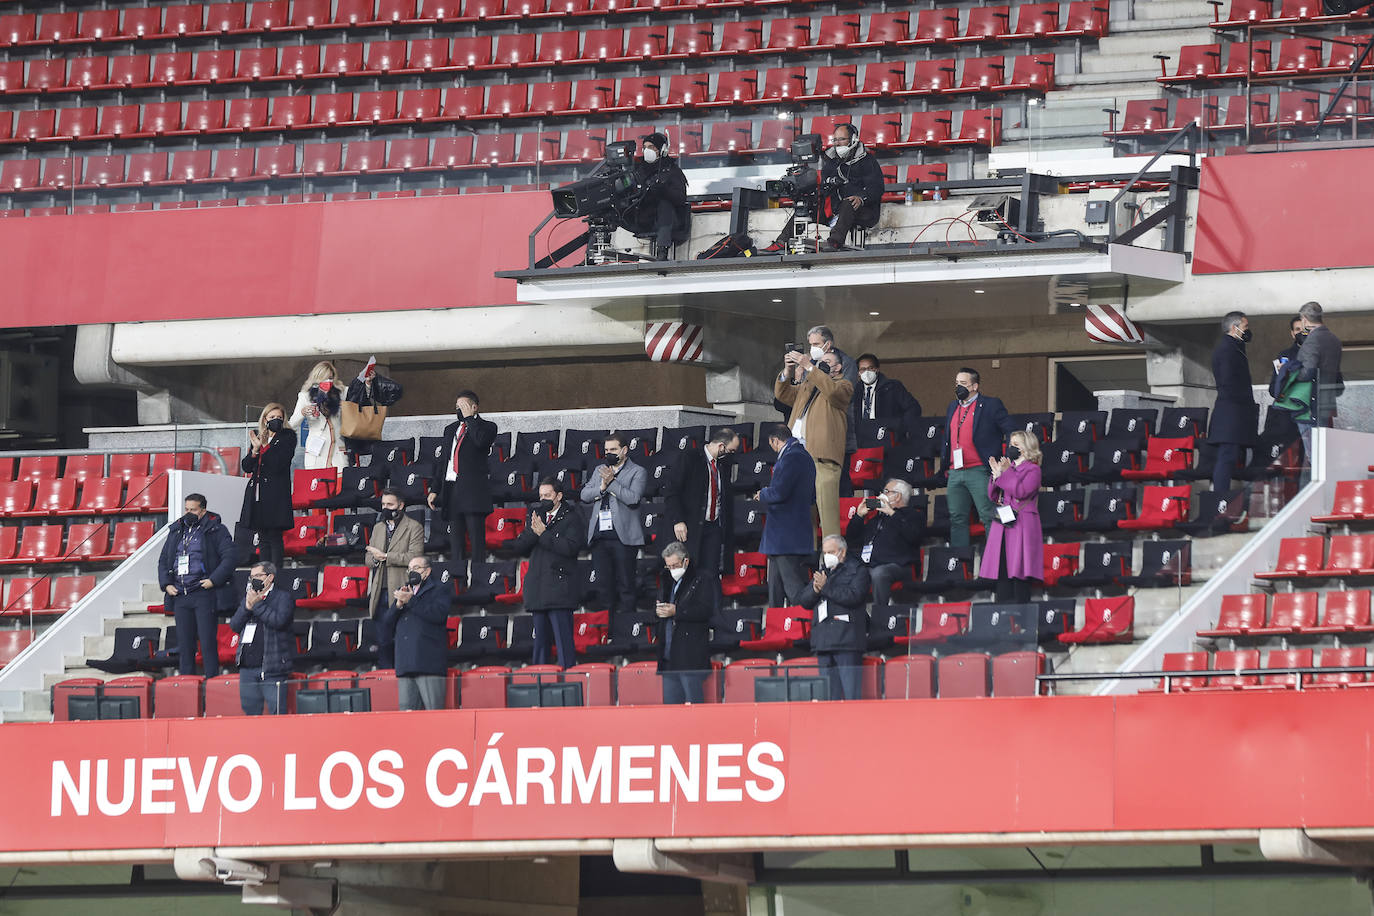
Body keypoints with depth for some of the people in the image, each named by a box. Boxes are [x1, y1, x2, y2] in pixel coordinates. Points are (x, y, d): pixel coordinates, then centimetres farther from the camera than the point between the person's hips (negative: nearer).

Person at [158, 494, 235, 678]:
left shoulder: (216, 531, 0)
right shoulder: (176, 531, 17)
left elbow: (229, 557, -7)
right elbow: (163, 560, 21)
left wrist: (213, 580, -15)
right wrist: (166, 584, 6)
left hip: (204, 593, -5)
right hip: (180, 594, 6)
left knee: (207, 641, -8)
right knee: (184, 642, 7)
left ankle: (212, 679, -5)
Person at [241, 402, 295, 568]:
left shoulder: (287, 437, 3)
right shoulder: (257, 437, 17)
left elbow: (279, 464, -9)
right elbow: (246, 467, 11)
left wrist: (265, 447, -11)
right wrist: (255, 450, -6)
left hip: (276, 495, -5)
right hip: (257, 494, 5)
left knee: (274, 536, -9)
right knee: (263, 537, 5)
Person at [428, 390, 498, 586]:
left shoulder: (487, 427, 3)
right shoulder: (450, 430, 21)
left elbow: (481, 441, -21)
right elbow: (442, 461, 22)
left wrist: (469, 417, -10)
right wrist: (435, 491, 14)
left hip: (473, 490, -6)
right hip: (451, 490, 6)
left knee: (477, 540, -8)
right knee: (455, 541, 5)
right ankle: (458, 583, 6)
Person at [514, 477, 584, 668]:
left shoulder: (571, 519, 1)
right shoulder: (537, 516, 18)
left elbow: (571, 547, -14)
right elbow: (520, 547, 11)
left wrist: (543, 534, -12)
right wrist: (533, 530, -7)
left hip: (559, 587, -6)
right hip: (538, 591, 6)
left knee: (563, 637, -10)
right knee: (540, 639, 8)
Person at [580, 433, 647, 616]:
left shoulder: (637, 472, 3)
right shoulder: (600, 471, 20)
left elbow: (633, 498, -11)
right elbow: (585, 495, 11)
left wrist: (612, 482, -11)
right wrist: (602, 487, -5)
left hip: (623, 537, -5)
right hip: (599, 536, 5)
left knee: (625, 584, -4)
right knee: (603, 584, 5)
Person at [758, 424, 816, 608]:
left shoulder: (791, 458, -15)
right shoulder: (804, 457, 17)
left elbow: (778, 493, -23)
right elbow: (811, 497, 23)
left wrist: (762, 495, -1)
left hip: (786, 537, -10)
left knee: (793, 586, -11)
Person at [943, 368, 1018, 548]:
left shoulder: (991, 405, -3)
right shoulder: (952, 408, 17)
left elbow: (1013, 433, -4)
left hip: (979, 472, -7)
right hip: (955, 472, 7)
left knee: (989, 518, -6)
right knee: (957, 519, 7)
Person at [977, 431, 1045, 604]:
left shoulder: (1033, 470, -1)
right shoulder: (1007, 466, 17)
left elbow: (1021, 491, -16)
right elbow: (993, 495, 14)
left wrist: (1006, 473, -15)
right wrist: (996, 475, 0)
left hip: (1021, 525, -7)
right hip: (1003, 525, 7)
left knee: (1018, 569, -10)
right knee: (1002, 570, 3)